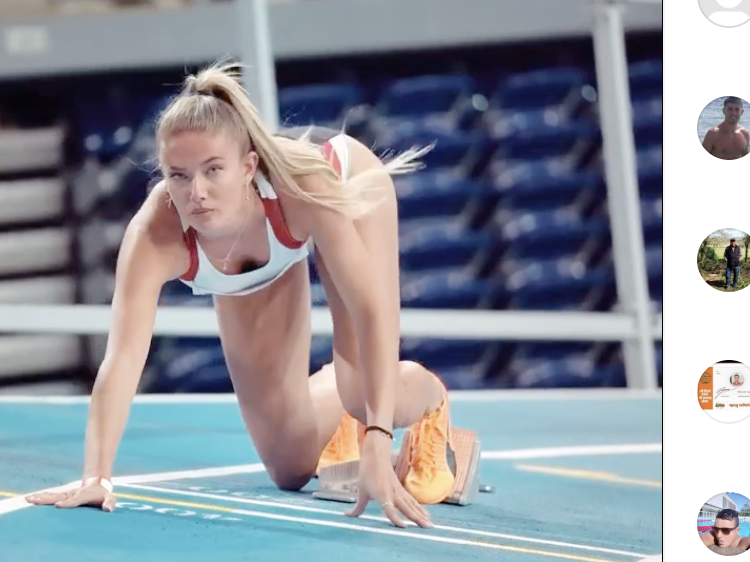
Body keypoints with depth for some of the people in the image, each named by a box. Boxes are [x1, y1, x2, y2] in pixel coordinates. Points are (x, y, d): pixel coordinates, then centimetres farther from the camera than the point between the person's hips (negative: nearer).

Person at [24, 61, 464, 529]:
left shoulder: (304, 182, -47)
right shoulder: (155, 234, -44)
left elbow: (371, 309, -49)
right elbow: (123, 355, -51)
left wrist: (378, 445, -59)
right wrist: (96, 476, -65)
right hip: (258, 262, 2)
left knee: (363, 388, -22)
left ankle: (429, 395, 14)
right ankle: (339, 417, 37)